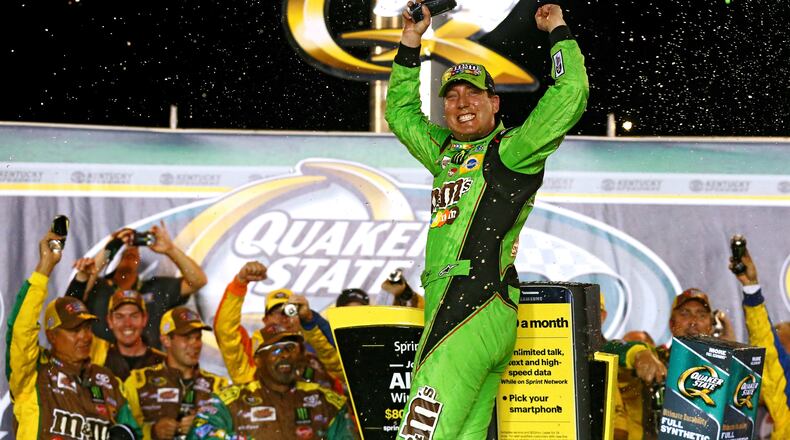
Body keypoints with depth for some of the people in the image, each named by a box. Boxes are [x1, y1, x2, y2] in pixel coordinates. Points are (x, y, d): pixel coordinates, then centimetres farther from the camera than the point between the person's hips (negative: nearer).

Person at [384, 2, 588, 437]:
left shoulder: (512, 150, 1)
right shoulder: (445, 151, 23)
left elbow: (571, 95, -8)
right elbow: (401, 112, 38)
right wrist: (410, 41, 31)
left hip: (477, 304, -8)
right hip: (447, 306, 8)